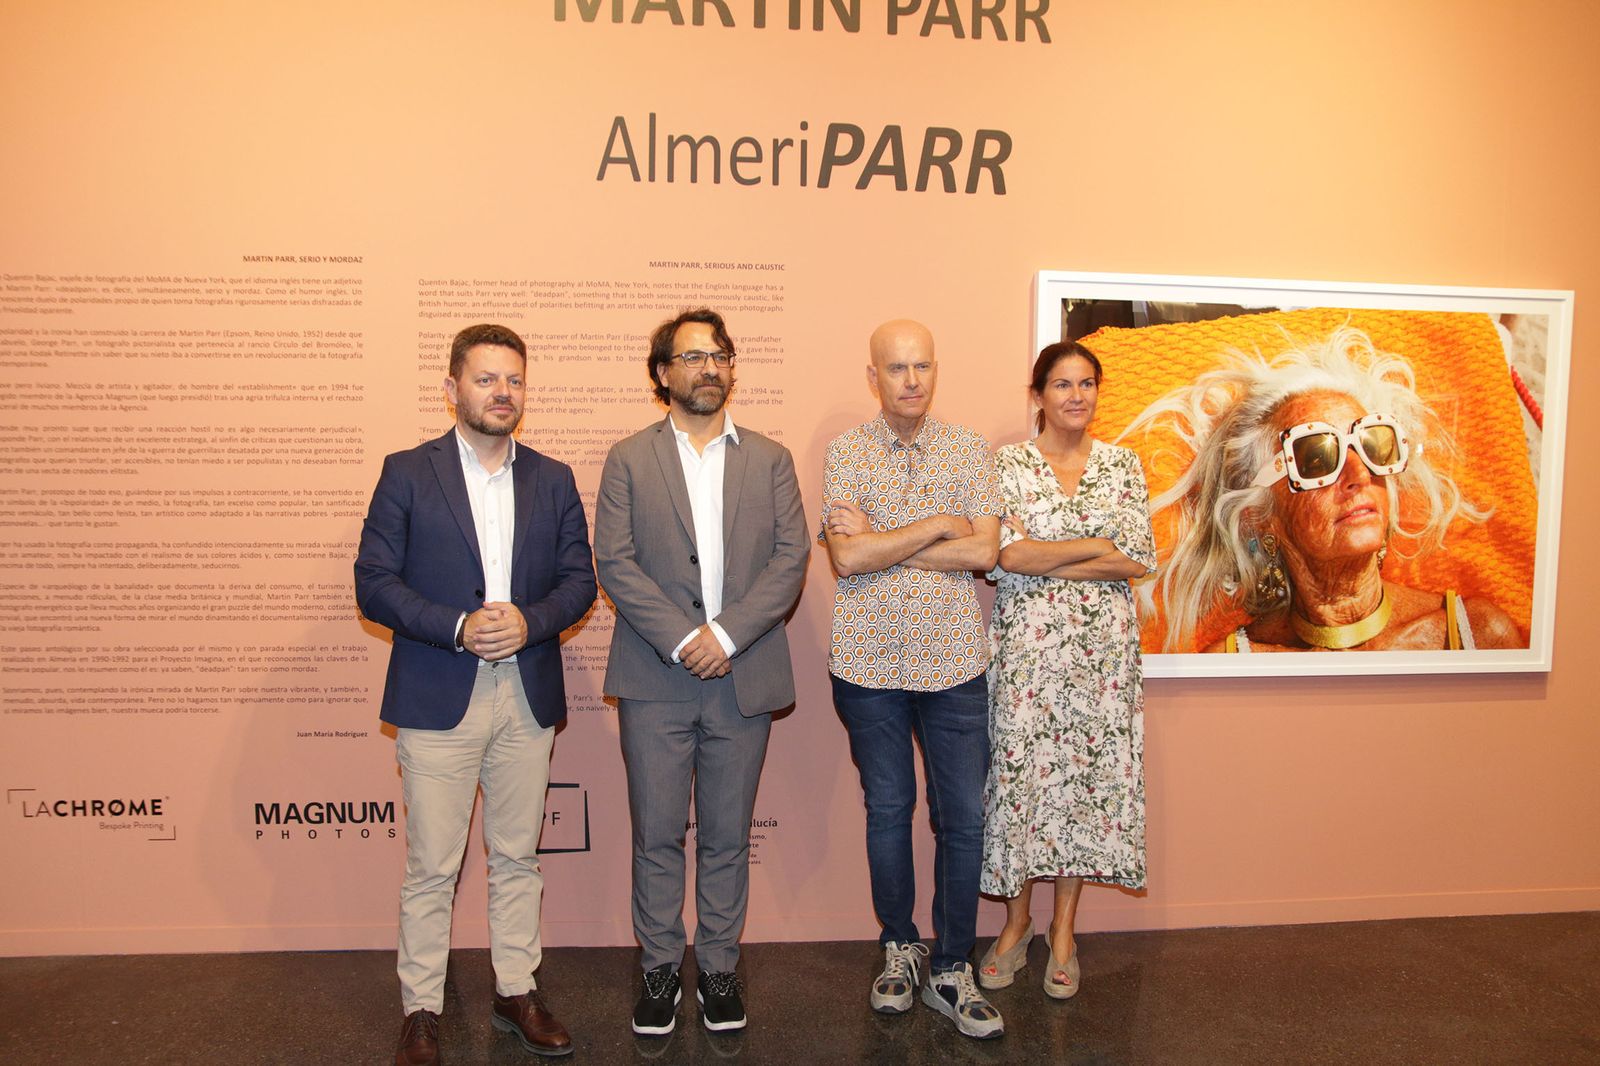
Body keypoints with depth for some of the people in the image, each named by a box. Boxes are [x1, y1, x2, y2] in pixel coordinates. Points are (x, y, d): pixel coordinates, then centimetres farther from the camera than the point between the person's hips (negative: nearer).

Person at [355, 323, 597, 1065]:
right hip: (437, 698, -3)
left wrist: (529, 620, -14)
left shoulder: (553, 480, 8)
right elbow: (374, 583, -5)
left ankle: (516, 991, 29)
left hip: (528, 697, 3)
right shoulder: (407, 473, -1)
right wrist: (458, 628, -18)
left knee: (518, 857, 14)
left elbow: (579, 578, 5)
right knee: (431, 866, 5)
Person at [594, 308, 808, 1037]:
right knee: (656, 834, 8)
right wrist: (680, 640, -15)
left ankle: (719, 967, 27)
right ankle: (660, 969, 25)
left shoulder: (770, 459, 8)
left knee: (727, 836, 11)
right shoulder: (629, 459, 5)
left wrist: (726, 633, -13)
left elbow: (791, 559, -1)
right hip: (654, 679, -1)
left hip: (744, 676, 1)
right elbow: (615, 562, -4)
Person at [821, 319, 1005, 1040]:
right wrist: (935, 527, -11)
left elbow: (984, 551, -9)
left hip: (953, 661, 1)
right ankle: (900, 948, 32)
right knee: (887, 810, 12)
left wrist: (880, 543, -12)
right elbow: (845, 557, -12)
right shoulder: (847, 452, 0)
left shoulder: (969, 450, 3)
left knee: (964, 817, 4)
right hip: (869, 659, -1)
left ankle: (951, 971, 20)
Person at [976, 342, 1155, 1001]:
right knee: (1021, 771, 2)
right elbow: (1007, 554, -13)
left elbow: (1141, 559, -4)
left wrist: (1046, 559, -10)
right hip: (1028, 641, -2)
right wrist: (1098, 546, -10)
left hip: (1103, 644, 2)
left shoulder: (1122, 465, 6)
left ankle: (1063, 930, 22)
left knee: (1089, 773, 6)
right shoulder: (1008, 463, 0)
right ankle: (1016, 923, 22)